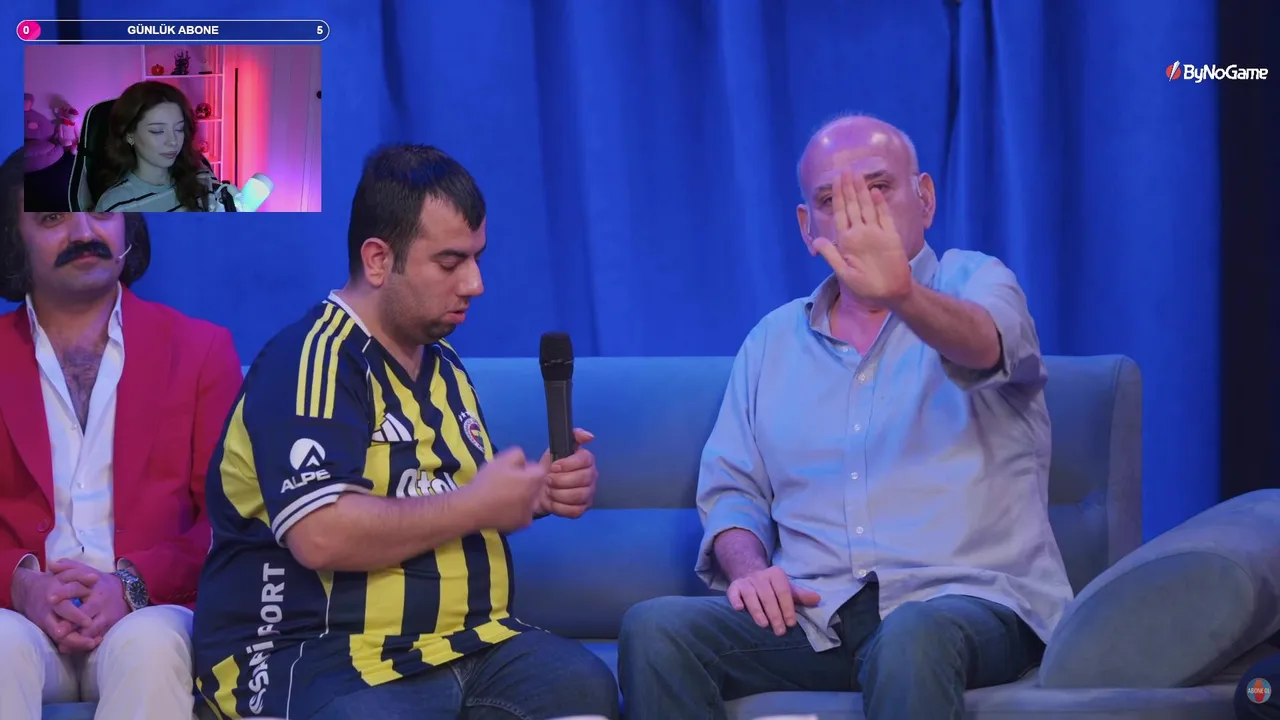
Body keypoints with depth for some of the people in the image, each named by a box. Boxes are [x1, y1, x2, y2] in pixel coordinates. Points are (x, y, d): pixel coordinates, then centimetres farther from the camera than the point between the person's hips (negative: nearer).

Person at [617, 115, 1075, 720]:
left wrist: (900, 295, -43)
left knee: (913, 638, -40)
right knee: (652, 630, -23)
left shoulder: (976, 283, 6)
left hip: (968, 597, -4)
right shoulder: (774, 341, 20)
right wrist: (749, 568, -5)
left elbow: (982, 345, -19)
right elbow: (730, 488, 19)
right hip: (814, 613, 4)